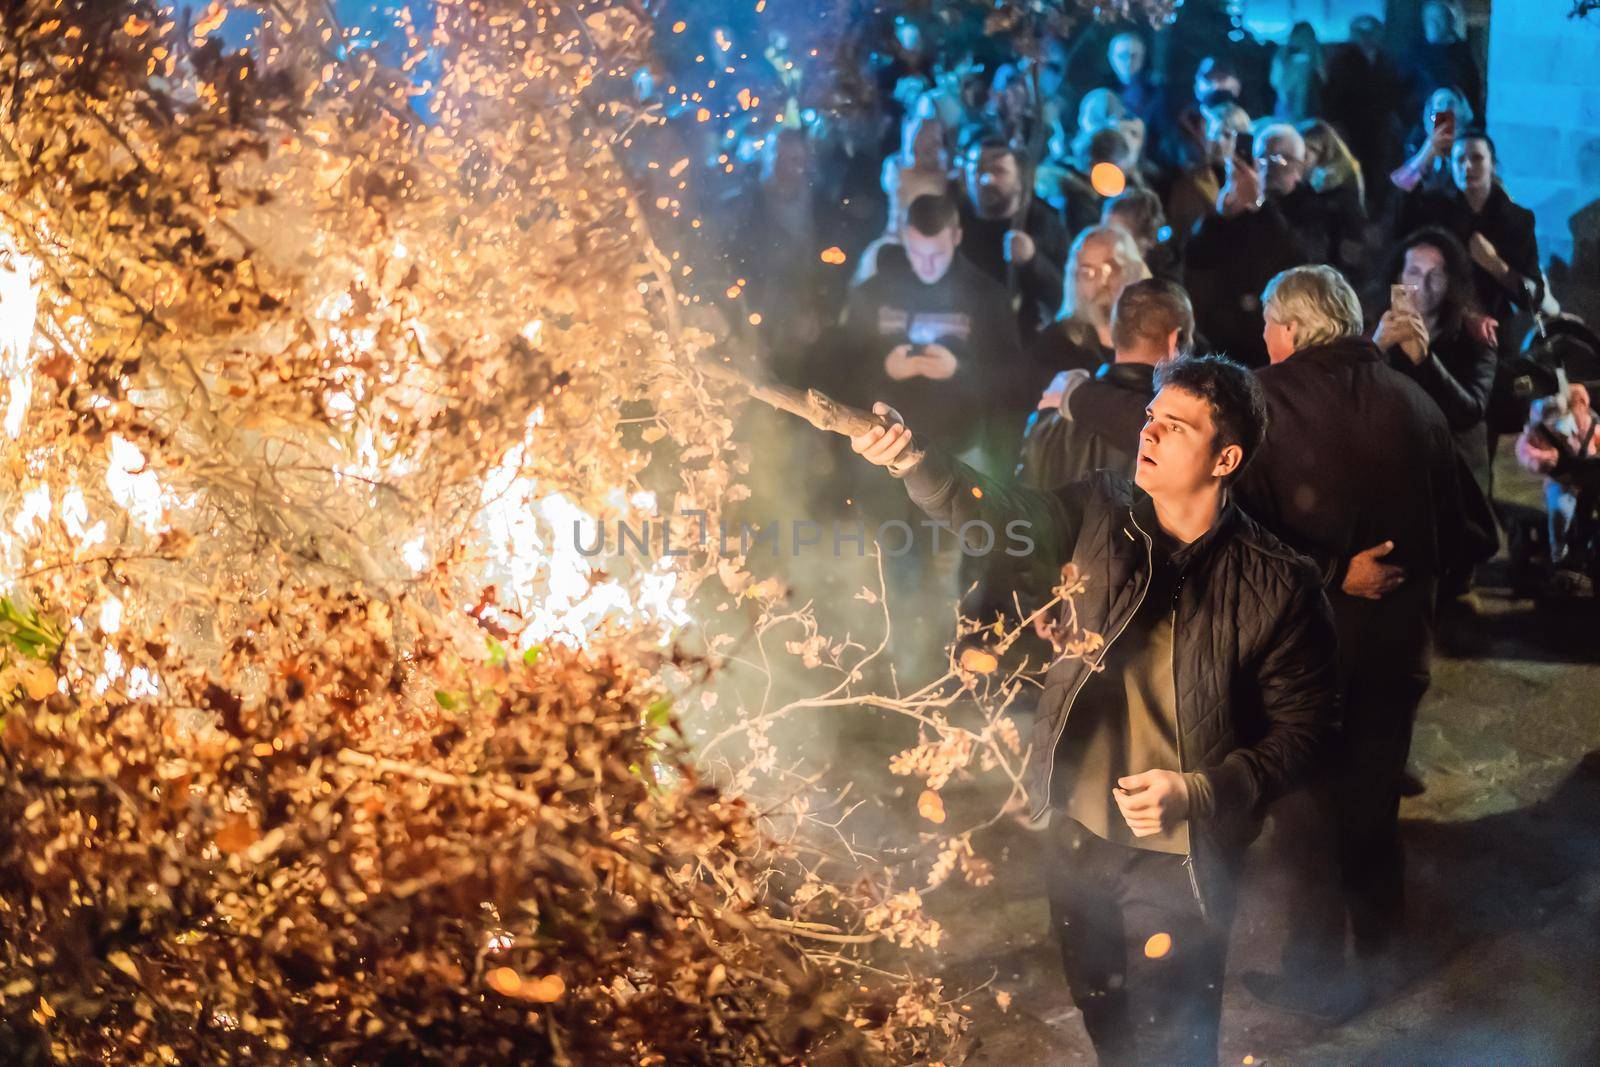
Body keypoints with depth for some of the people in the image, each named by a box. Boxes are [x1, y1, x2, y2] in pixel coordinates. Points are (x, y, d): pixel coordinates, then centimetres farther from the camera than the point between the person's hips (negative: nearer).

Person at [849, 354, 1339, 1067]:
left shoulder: (1278, 586, -15)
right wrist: (911, 457, -30)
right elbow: (996, 511, -12)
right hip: (1074, 833, 4)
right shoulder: (1100, 515, -3)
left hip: (1180, 855, -4)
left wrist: (1199, 793, -24)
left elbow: (1303, 729, -11)